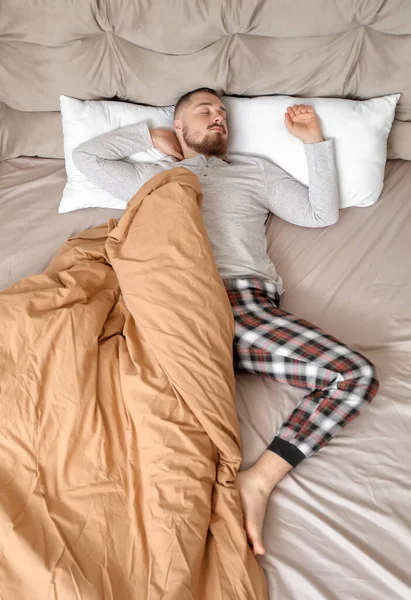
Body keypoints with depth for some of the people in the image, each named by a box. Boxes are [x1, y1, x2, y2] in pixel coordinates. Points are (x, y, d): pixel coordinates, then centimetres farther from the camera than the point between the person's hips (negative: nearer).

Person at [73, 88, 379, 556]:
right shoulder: (153, 175, 34)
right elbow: (85, 156, 34)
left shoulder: (255, 170, 33)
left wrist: (314, 141, 24)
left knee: (357, 375, -22)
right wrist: (150, 135, 35)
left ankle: (258, 481, -24)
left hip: (245, 299, 1)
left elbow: (322, 214, 25)